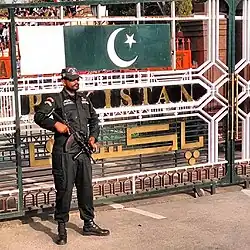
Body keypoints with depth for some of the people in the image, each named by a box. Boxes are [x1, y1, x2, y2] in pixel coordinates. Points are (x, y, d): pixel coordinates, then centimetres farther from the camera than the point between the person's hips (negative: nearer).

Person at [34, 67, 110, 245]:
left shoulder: (84, 99, 17)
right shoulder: (56, 100, -2)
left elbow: (94, 119, 26)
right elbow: (39, 116, -10)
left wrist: (93, 136, 11)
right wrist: (55, 124, -23)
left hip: (83, 152, 6)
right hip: (64, 154, -6)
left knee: (86, 188, 12)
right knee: (64, 190, -3)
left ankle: (89, 224, 24)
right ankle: (62, 229, 7)